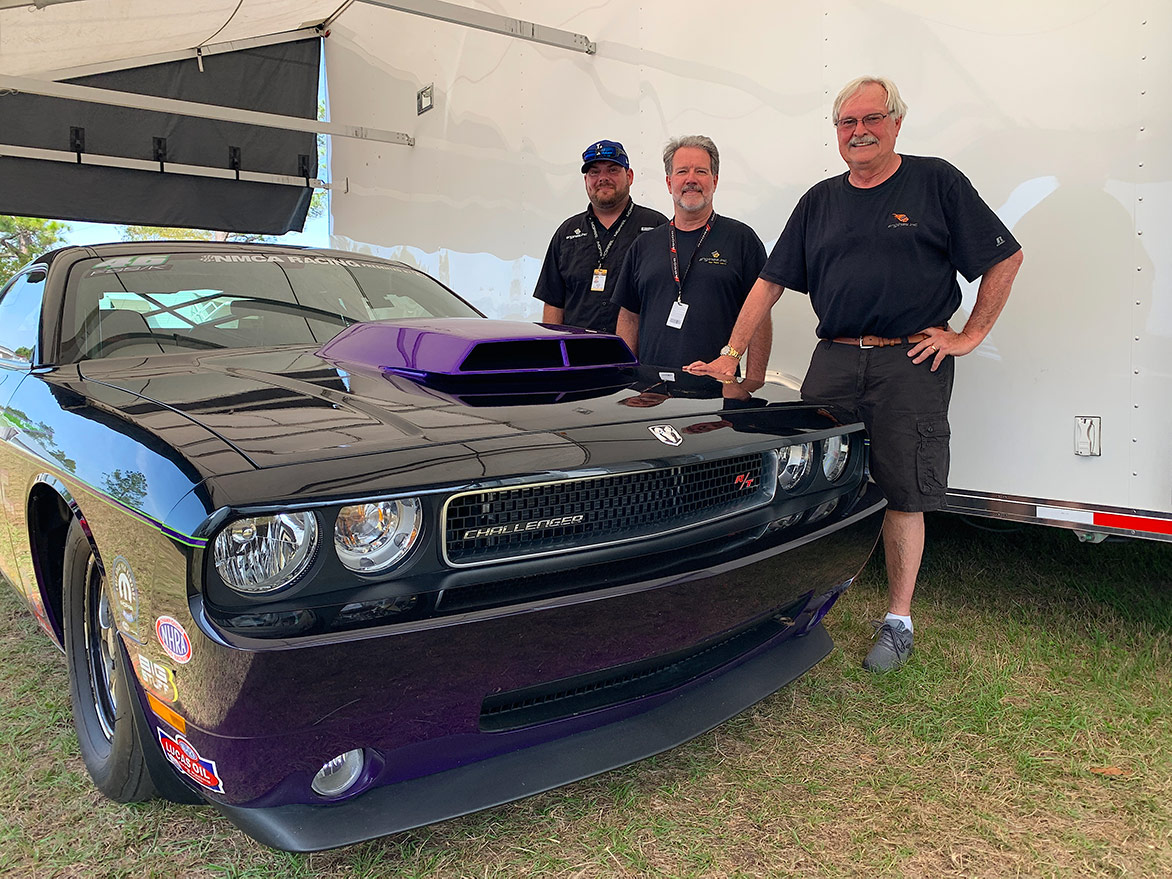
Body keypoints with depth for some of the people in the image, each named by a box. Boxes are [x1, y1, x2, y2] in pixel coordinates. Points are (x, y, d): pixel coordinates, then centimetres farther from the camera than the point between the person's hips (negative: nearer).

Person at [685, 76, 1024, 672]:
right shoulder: (820, 201, 15)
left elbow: (1006, 257, 5)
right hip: (834, 360, 4)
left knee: (904, 496, 1)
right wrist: (730, 355, 4)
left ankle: (898, 622, 15)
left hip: (911, 362, -3)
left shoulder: (936, 182, 4)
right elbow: (771, 282, 12)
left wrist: (969, 336, 0)